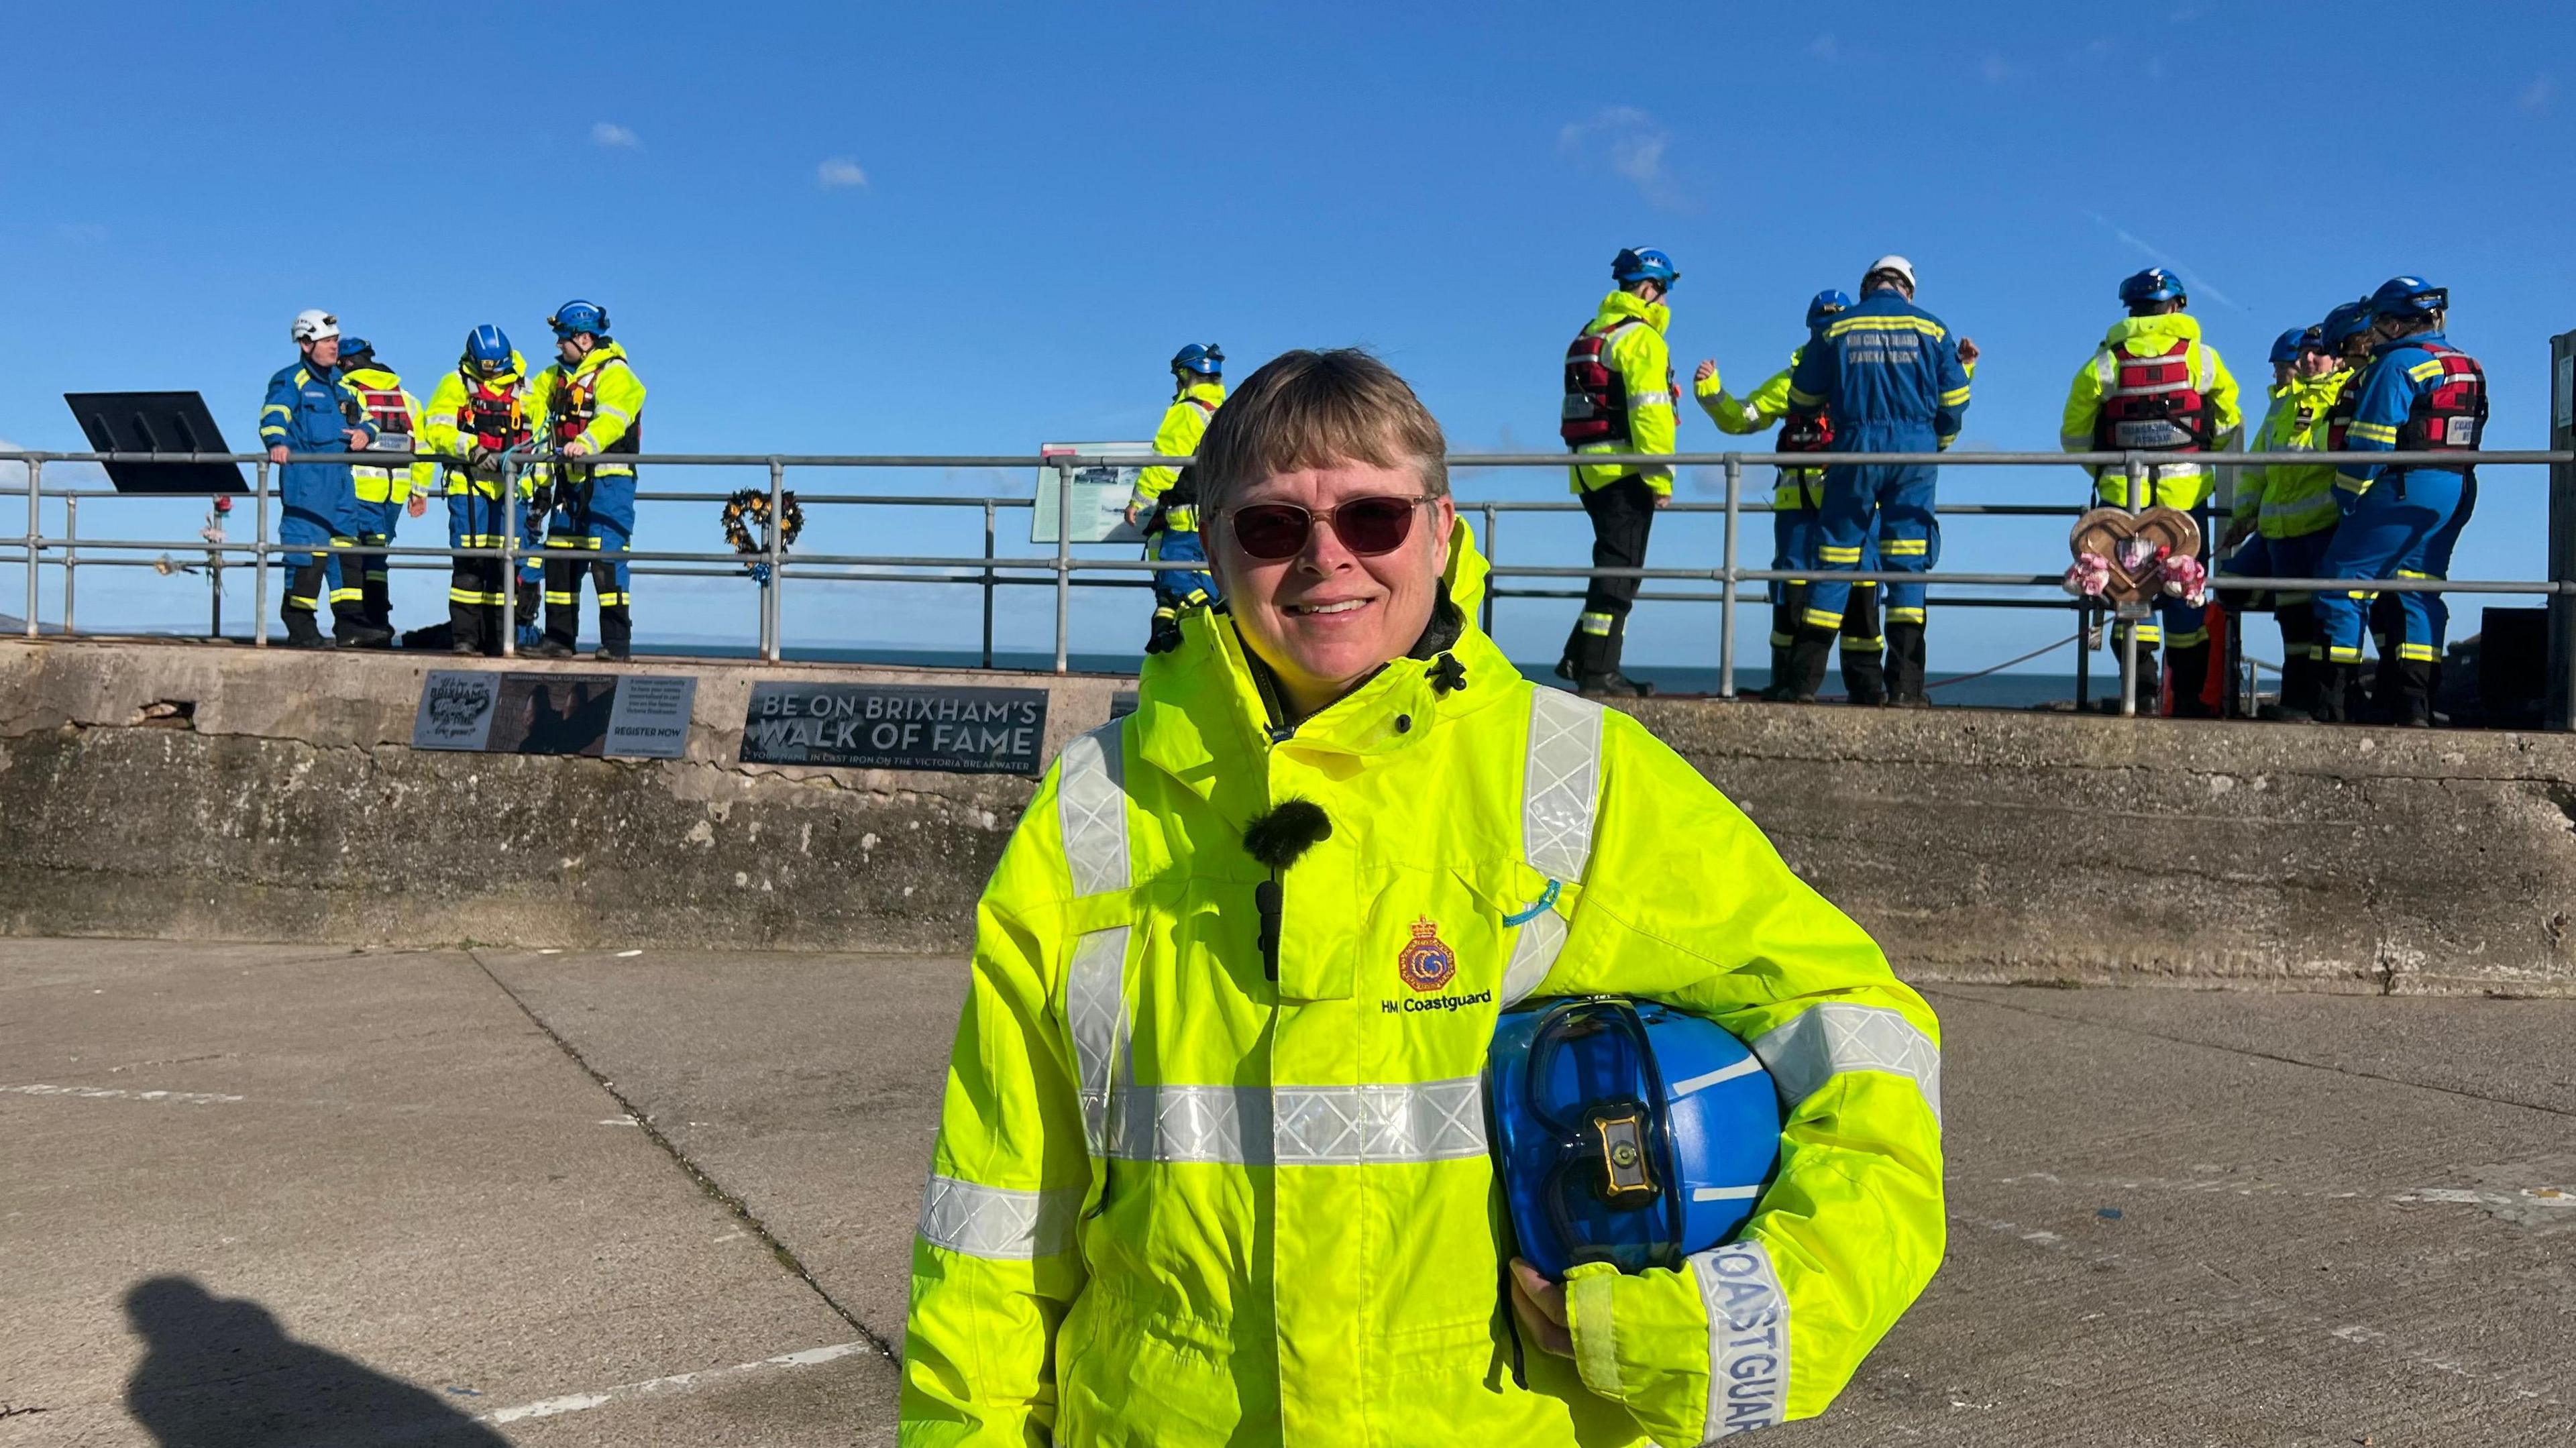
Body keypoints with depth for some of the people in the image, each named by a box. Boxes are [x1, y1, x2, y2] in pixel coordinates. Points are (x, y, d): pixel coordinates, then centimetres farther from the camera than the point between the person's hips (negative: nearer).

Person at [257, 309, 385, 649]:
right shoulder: (290, 381, -1)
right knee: (307, 550, -9)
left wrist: (365, 432, 2)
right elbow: (273, 415, -16)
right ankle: (300, 628, -4)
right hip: (305, 475, -8)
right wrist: (277, 442, -37)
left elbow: (363, 418, 27)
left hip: (340, 475, 8)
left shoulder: (341, 383, 21)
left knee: (346, 547, 6)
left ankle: (350, 625, 9)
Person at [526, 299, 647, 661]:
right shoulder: (557, 377, 20)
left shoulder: (615, 374, -8)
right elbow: (537, 411, 26)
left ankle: (617, 642, -11)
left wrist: (586, 443, -43)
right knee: (559, 559, 8)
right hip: (571, 482, 9)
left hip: (608, 481, -8)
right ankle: (558, 638, 16)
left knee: (605, 558, -13)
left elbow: (612, 418, -25)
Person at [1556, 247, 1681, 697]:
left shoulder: (1591, 333, 20)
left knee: (1614, 565, 16)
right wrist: (1661, 475, -19)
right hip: (1625, 469, -9)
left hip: (1591, 470, 9)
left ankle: (1579, 657, 16)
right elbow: (1649, 410, -18)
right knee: (1620, 568, -6)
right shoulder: (1640, 337, -9)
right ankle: (1598, 671, -7)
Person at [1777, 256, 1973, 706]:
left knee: (1834, 563, 3)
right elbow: (1954, 399, 6)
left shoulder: (1837, 330, 7)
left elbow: (1802, 397, 11)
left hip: (1856, 449, 0)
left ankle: (1804, 680, 1)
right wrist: (1939, 445, 23)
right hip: (1914, 452, 0)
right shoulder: (1929, 328, 7)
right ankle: (1904, 685, -2)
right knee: (1907, 565, 2)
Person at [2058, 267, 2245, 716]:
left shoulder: (2104, 362, 3)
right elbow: (2230, 426, 7)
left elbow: (2074, 434, 2)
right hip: (2185, 492, 0)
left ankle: (2142, 687, -8)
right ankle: (2188, 696, 11)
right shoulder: (2201, 357, 4)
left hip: (2123, 494, 0)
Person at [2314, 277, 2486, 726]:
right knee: (2419, 589, 11)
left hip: (2406, 489, -9)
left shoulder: (2398, 365, -11)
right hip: (2457, 491, 9)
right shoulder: (2467, 367, 17)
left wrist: (2347, 494, -7)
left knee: (2343, 581, -4)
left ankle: (2335, 702, -7)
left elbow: (2372, 439, -15)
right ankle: (2415, 705, 6)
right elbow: (2465, 439, 20)